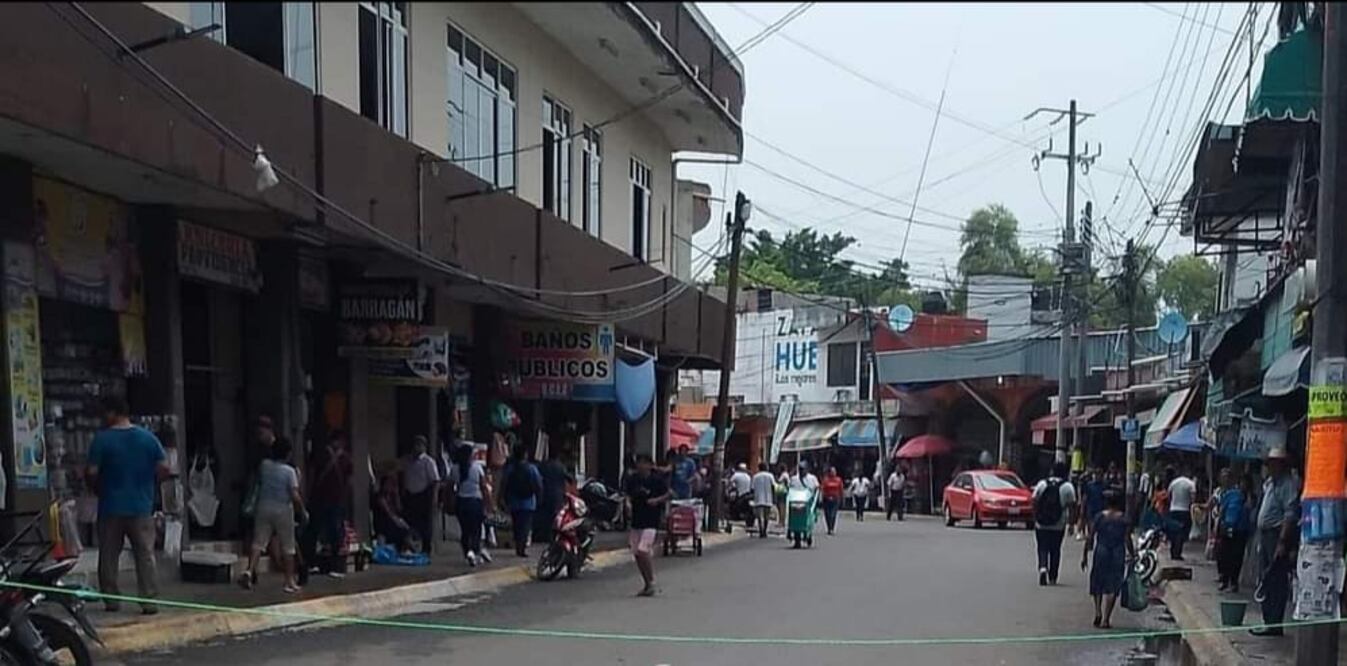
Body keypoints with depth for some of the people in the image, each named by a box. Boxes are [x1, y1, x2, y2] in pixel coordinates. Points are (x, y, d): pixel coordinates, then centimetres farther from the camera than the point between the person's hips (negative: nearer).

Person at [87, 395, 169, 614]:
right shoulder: (148, 437, 1)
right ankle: (148, 601, -2)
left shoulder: (102, 439, -7)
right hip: (141, 507, 1)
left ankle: (111, 599, 15)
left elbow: (91, 473, -11)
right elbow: (164, 468, -3)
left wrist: (97, 488, 8)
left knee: (108, 555, 11)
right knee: (145, 555, 3)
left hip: (111, 508, -1)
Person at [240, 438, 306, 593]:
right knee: (287, 548, 7)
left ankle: (250, 571, -21)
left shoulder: (264, 465, 0)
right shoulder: (289, 471, -12)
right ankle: (290, 582, 11)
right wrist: (303, 513, -5)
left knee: (258, 543, 2)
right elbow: (295, 496, -16)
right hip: (283, 510, -3)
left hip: (264, 507, 3)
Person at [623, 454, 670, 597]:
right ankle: (647, 585, 21)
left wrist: (657, 500, -14)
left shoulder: (656, 480, -6)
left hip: (651, 521, -6)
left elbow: (668, 493, 2)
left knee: (643, 551, -18)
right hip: (636, 520, 6)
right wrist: (628, 504, -6)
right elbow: (629, 496, 14)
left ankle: (652, 583, -4)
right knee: (636, 553, 8)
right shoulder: (632, 480, 6)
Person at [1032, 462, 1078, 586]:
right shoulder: (1068, 487, -2)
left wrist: (1035, 518, 9)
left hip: (1041, 524, 1)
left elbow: (1034, 501, 1)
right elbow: (1071, 505, -6)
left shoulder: (1042, 483, 3)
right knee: (1055, 550, 11)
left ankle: (1043, 568, -21)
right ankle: (1052, 578, 16)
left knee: (1043, 548, 6)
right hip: (1058, 525, -1)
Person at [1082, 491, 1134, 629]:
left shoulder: (1099, 517, -2)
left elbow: (1089, 537, -1)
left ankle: (1098, 612, 1)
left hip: (1101, 552, 0)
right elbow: (1127, 539, -4)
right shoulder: (1124, 519, -2)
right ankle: (1105, 619, 2)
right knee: (1112, 586, 5)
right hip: (1118, 554, 0)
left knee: (1097, 583, 16)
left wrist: (1085, 554, 6)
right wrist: (1132, 554, 8)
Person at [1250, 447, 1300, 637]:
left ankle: (1274, 625, -5)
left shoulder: (1289, 484, -12)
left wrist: (1282, 542, -23)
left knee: (1276, 582, -7)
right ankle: (1269, 622, 21)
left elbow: (1290, 515, -19)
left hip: (1278, 536, -10)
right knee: (1265, 581, 13)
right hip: (1265, 534, 10)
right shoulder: (1269, 482, 17)